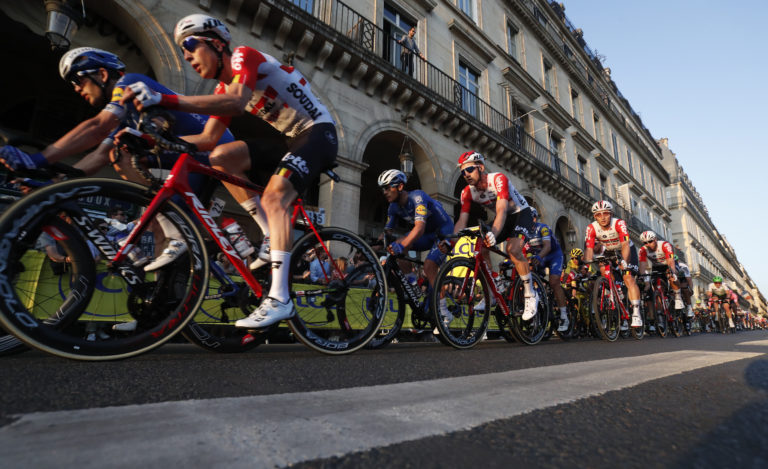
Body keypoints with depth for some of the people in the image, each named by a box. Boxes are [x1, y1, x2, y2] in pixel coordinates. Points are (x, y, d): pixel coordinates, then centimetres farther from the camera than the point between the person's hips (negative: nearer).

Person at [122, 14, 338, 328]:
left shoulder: (243, 56, -10)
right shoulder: (223, 89, 13)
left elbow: (236, 102, -32)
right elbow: (208, 139, 5)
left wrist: (163, 99, -35)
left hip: (318, 131, -8)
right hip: (287, 138, 8)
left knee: (274, 195, -28)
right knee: (220, 158, -8)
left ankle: (279, 299, -29)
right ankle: (273, 234, -3)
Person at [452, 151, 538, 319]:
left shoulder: (498, 179, -30)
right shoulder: (467, 192, -14)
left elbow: (502, 210, -43)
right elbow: (462, 220, -20)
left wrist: (493, 234, -61)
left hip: (521, 213, -6)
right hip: (504, 217, 6)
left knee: (513, 249, -29)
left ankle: (530, 295, -10)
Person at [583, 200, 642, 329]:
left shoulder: (619, 223, -29)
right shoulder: (591, 228, -22)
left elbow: (625, 245, -40)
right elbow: (589, 249, -29)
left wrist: (624, 262, -56)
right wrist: (587, 265, -45)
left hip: (627, 251, -3)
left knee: (629, 279, -19)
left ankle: (636, 314, -14)